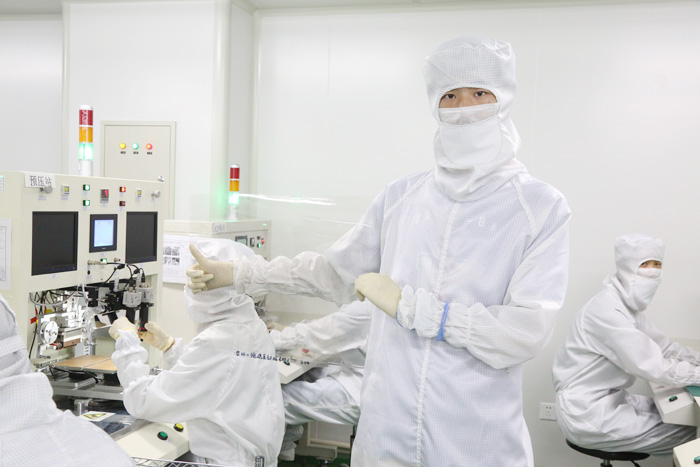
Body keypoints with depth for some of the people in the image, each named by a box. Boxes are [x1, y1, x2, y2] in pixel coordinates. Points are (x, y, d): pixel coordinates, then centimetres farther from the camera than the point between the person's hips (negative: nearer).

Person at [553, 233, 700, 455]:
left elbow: (664, 347, 13)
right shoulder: (608, 310, -23)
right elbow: (653, 367, -24)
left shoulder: (630, 306, 9)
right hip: (588, 414, -10)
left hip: (609, 398, 10)